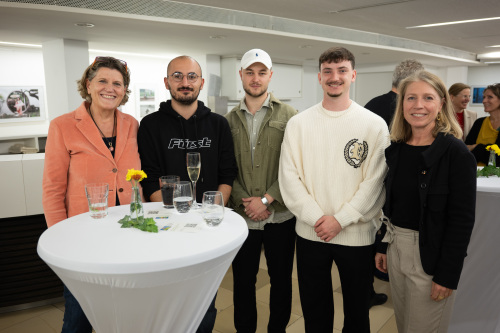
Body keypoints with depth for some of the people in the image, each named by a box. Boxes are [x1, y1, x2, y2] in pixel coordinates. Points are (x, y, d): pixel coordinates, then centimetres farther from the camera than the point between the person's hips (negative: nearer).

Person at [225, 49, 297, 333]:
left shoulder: (289, 115, -1)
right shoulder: (229, 120, 6)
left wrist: (266, 199, -13)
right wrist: (244, 202, -9)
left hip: (280, 215, -1)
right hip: (242, 216, 2)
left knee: (281, 278, 13)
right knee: (243, 279, 13)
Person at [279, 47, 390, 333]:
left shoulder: (374, 125, -4)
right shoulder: (299, 123, 0)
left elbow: (374, 182, -8)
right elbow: (289, 177, -4)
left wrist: (340, 220, -13)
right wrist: (315, 218, -12)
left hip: (357, 235, -1)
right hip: (310, 233, 1)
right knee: (314, 310, 18)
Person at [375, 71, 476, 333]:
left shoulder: (456, 152, -14)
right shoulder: (395, 149, 2)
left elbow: (462, 220, -15)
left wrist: (448, 275, -16)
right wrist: (381, 247, 9)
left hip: (431, 255, -5)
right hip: (396, 249, 5)